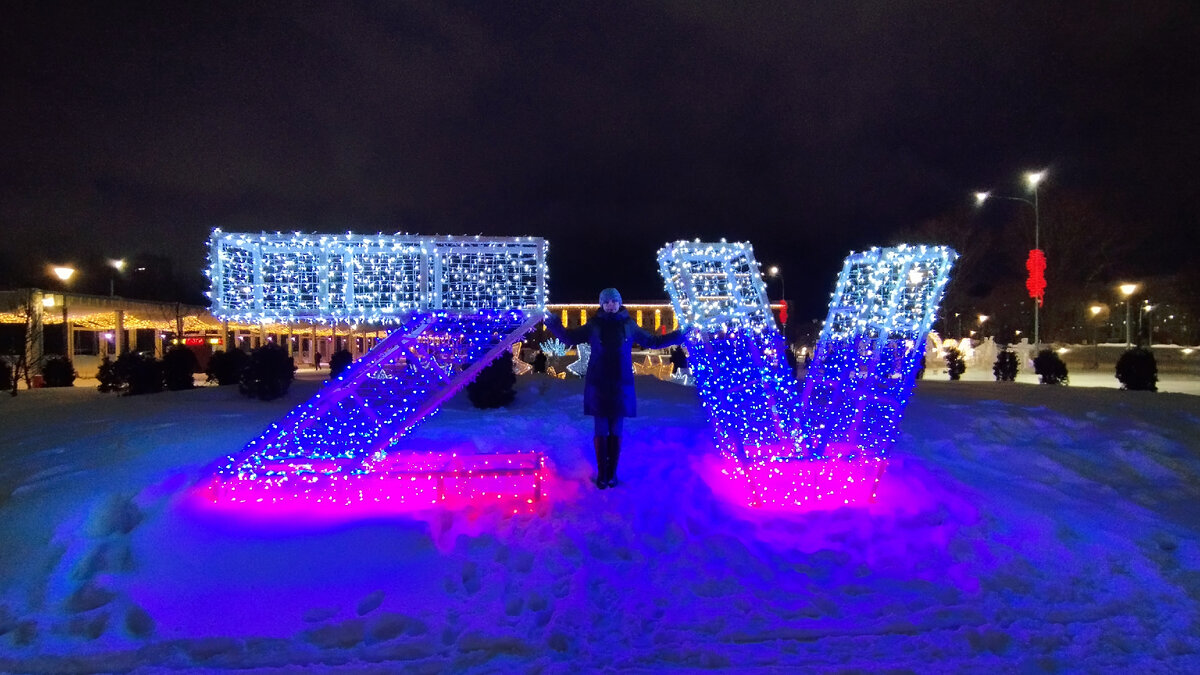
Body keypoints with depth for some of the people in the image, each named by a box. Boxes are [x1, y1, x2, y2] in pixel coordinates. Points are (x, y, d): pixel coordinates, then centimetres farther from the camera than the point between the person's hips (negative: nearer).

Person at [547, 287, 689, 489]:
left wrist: (678, 335, 7)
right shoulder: (594, 325, -1)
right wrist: (554, 324, -10)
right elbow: (569, 337, 5)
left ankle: (612, 472, 19)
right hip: (598, 386, -1)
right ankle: (601, 473, 14)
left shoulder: (629, 325, 2)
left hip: (621, 386, 1)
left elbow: (653, 341, 12)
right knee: (601, 431, 4)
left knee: (616, 431, 8)